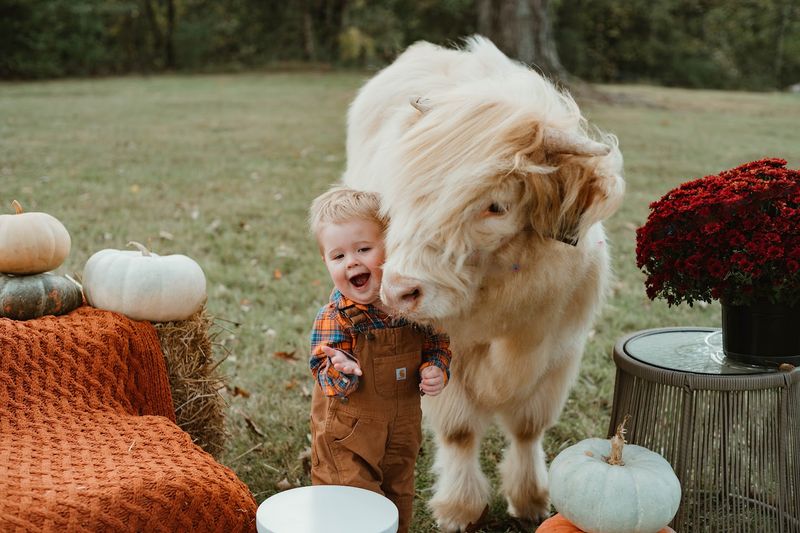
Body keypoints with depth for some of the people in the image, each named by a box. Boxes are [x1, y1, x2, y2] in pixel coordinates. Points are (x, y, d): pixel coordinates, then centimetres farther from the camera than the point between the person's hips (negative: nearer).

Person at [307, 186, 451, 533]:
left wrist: (436, 371, -14)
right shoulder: (333, 318, -21)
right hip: (348, 433, -4)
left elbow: (437, 344, 5)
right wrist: (341, 369, -43)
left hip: (403, 429, 4)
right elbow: (324, 373, -22)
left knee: (399, 504, 21)